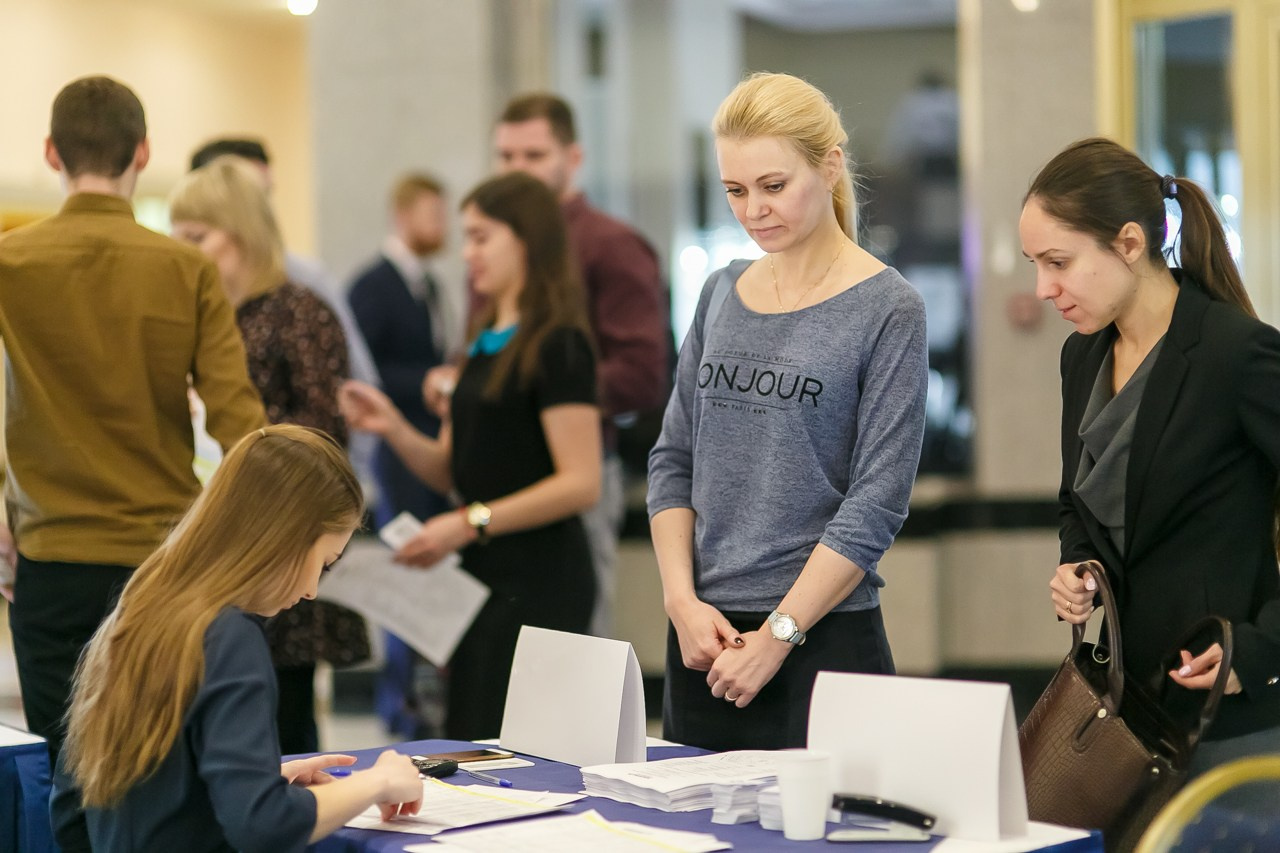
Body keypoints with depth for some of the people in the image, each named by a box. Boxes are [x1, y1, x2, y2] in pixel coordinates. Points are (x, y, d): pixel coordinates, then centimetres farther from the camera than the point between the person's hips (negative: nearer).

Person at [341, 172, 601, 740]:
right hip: (486, 577, 9)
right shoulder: (485, 344, 16)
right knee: (464, 747, 11)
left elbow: (581, 483, -18)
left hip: (538, 585, -9)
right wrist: (394, 429, 0)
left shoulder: (557, 345, -12)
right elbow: (451, 472, 18)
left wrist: (472, 524, -20)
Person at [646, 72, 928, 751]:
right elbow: (673, 460, 11)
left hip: (822, 637, -5)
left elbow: (875, 503, -11)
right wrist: (682, 599, -2)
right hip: (702, 639, 5)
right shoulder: (722, 294, 10)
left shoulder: (886, 311, -7)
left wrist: (778, 633, -14)